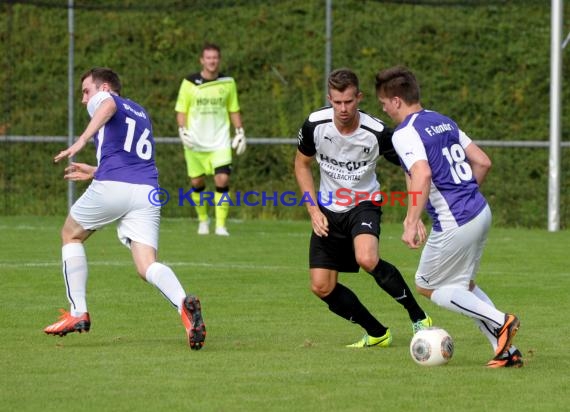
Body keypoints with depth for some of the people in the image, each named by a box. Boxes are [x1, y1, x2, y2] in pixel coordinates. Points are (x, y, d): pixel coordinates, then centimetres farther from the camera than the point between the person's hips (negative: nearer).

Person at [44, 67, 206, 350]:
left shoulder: (103, 98, 11)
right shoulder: (141, 114, 32)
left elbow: (108, 106, -17)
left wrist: (82, 139, -31)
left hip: (111, 187, -5)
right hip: (147, 190, 5)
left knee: (71, 235, 21)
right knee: (147, 266, -4)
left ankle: (78, 313, 16)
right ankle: (184, 304, -35)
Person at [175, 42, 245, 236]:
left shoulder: (227, 82, 4)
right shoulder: (189, 83, -2)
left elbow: (234, 110, 14)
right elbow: (181, 111, 2)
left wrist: (240, 132, 7)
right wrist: (182, 131, -11)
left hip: (220, 142, 0)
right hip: (195, 143, 0)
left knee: (222, 180, -15)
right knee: (197, 182, 6)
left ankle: (221, 224, -10)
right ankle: (203, 219, 29)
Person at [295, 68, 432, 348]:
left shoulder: (377, 133, -23)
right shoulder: (315, 125, -14)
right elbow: (302, 164, 4)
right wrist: (313, 210, -4)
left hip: (364, 204, -4)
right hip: (329, 210, 4)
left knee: (367, 259, -34)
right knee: (321, 287, -3)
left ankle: (418, 317, -14)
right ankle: (377, 334, 16)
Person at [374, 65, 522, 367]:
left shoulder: (405, 133, -13)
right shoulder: (444, 122, 14)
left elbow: (422, 175, -29)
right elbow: (483, 162, 15)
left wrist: (412, 224, -29)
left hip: (455, 224, -9)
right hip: (481, 212, 9)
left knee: (427, 286, 11)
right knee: (463, 285, 23)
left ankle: (500, 322, -3)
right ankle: (508, 351, 13)